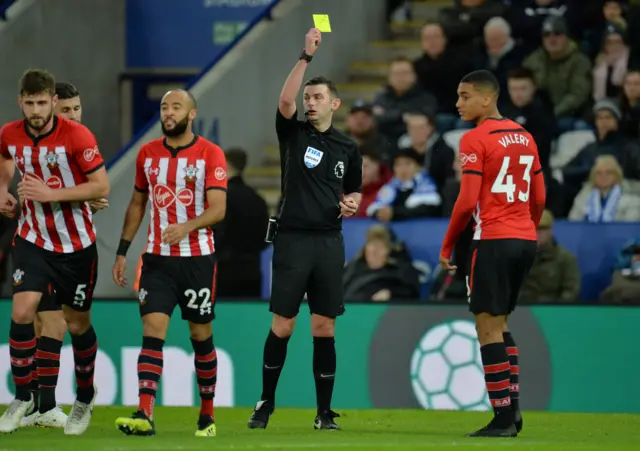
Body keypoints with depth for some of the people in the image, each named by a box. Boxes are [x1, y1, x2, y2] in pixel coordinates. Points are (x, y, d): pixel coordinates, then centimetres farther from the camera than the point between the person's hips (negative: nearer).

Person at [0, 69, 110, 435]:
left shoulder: (77, 136, -19)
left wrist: (51, 193, -26)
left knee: (78, 324, 10)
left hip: (77, 244, -2)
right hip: (34, 240, 2)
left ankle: (86, 397, 33)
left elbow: (102, 187, -19)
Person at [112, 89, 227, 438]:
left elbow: (218, 209, -14)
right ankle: (144, 416, -21)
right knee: (152, 330, -11)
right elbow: (137, 204, 17)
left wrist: (187, 227, -32)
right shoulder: (147, 153, 7)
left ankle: (207, 415, 21)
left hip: (197, 258, -2)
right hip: (157, 258, 2)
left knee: (201, 335, 7)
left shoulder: (210, 154, -6)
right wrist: (122, 251, 12)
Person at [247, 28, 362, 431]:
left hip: (329, 242, 2)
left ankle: (324, 412, 8)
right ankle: (266, 402, 12)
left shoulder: (348, 147, 10)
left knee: (324, 329, 3)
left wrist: (351, 203, -2)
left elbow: (354, 191, 21)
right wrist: (307, 56, -22)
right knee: (282, 326, -1)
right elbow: (285, 100, -17)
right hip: (292, 239, -2)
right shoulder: (294, 133, 2)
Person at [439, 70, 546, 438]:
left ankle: (503, 417, -6)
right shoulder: (525, 137, 13)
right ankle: (513, 406, 12)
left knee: (488, 325, -3)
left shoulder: (475, 140, -10)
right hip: (526, 241, 8)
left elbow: (467, 201, -14)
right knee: (501, 322, 18)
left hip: (493, 241, -8)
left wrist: (447, 247, -5)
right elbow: (539, 198, 15)